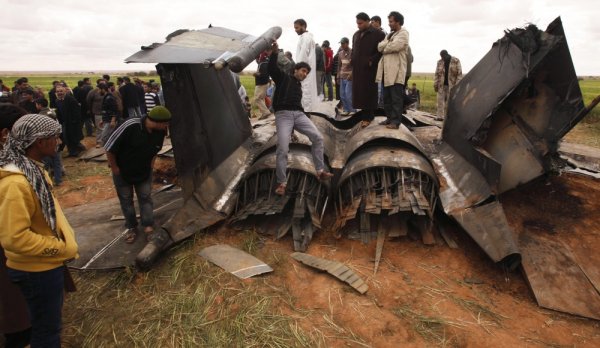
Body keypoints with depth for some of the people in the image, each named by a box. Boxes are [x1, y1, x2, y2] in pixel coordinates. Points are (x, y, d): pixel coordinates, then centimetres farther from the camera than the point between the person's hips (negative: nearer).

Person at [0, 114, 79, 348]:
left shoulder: (32, 168, 3)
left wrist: (66, 240, 3)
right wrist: (62, 248, -20)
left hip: (47, 263, 9)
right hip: (37, 270, -9)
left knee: (50, 321, 28)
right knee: (46, 328, 12)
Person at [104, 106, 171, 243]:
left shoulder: (160, 132, -16)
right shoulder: (130, 126, -33)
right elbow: (109, 148, -23)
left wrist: (150, 163, 4)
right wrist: (114, 168, -14)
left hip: (144, 172, 4)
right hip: (122, 171, -3)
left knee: (146, 198, 6)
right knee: (126, 200, 10)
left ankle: (149, 227, 15)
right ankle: (131, 227, 24)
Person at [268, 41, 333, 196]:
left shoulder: (299, 87, 28)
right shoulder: (283, 78, 11)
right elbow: (272, 68, -5)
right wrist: (275, 53, -18)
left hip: (299, 114, 6)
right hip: (283, 115, -6)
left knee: (318, 137, -11)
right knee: (282, 149, -17)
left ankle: (320, 171, -3)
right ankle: (281, 183, -8)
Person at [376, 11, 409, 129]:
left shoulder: (403, 33, -2)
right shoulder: (389, 34, 22)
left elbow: (395, 46, -19)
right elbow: (380, 47, 8)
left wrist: (384, 48, -3)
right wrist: (388, 42, -7)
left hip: (396, 71, -8)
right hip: (387, 70, 8)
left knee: (396, 98, -6)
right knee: (387, 97, 11)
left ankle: (396, 121, -5)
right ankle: (390, 118, 21)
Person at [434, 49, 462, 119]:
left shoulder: (456, 61, -3)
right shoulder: (440, 62, 5)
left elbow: (459, 73, -5)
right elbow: (437, 74, 9)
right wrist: (435, 84, 2)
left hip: (451, 85, -2)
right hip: (442, 85, 2)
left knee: (449, 102, 2)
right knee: (440, 100, -2)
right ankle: (440, 116, 1)